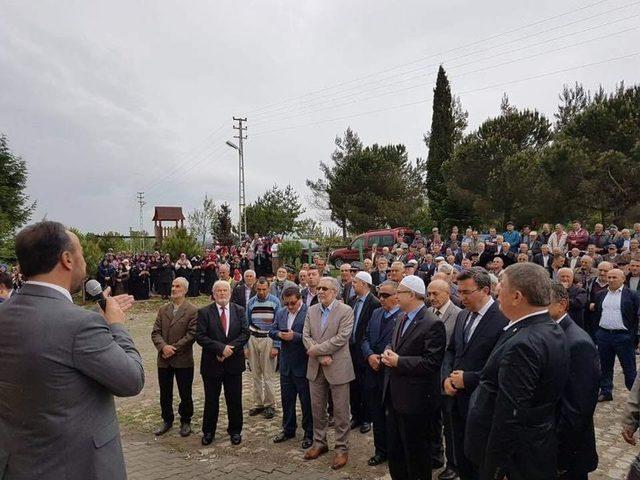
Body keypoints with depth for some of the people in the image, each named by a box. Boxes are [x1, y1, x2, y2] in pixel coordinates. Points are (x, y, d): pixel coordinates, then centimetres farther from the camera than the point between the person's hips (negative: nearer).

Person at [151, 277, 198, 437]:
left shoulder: (192, 311, -7)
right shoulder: (163, 310, 8)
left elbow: (192, 334, -13)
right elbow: (155, 332, 2)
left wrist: (174, 348, -17)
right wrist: (163, 346, -16)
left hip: (183, 360, -4)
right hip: (164, 359, 4)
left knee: (185, 394, 9)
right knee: (165, 394, 16)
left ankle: (185, 421, 28)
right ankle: (167, 420, 34)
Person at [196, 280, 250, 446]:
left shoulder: (239, 311, 3)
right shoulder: (204, 312, -4)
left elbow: (245, 333, -4)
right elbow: (200, 337, -11)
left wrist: (230, 348, -16)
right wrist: (221, 348, -19)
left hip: (234, 363, 1)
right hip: (212, 363, -1)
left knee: (234, 400, 10)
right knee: (211, 400, 11)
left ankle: (235, 431, 28)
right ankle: (208, 432, 29)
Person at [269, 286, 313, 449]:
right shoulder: (280, 313, 7)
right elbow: (272, 331, 9)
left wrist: (294, 336, -27)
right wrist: (279, 334, -12)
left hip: (302, 364, -6)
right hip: (285, 364, 6)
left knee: (306, 402, 7)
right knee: (286, 399, 19)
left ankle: (309, 434, 23)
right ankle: (288, 429, 36)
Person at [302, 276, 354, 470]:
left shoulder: (346, 311, -10)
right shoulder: (311, 310, 6)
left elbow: (341, 338, -19)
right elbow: (306, 336, 0)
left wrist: (317, 349, -16)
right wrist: (322, 356, -14)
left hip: (338, 367, -5)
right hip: (316, 367, 5)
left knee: (340, 410, 5)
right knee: (317, 408, 16)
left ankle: (342, 448, 20)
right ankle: (319, 443, 33)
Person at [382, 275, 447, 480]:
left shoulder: (432, 324, -19)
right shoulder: (402, 318, 9)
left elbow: (432, 362, -23)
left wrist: (399, 361, -23)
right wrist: (388, 351, -4)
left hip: (415, 400, -8)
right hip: (395, 396, 8)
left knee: (416, 452, 10)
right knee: (394, 448, 21)